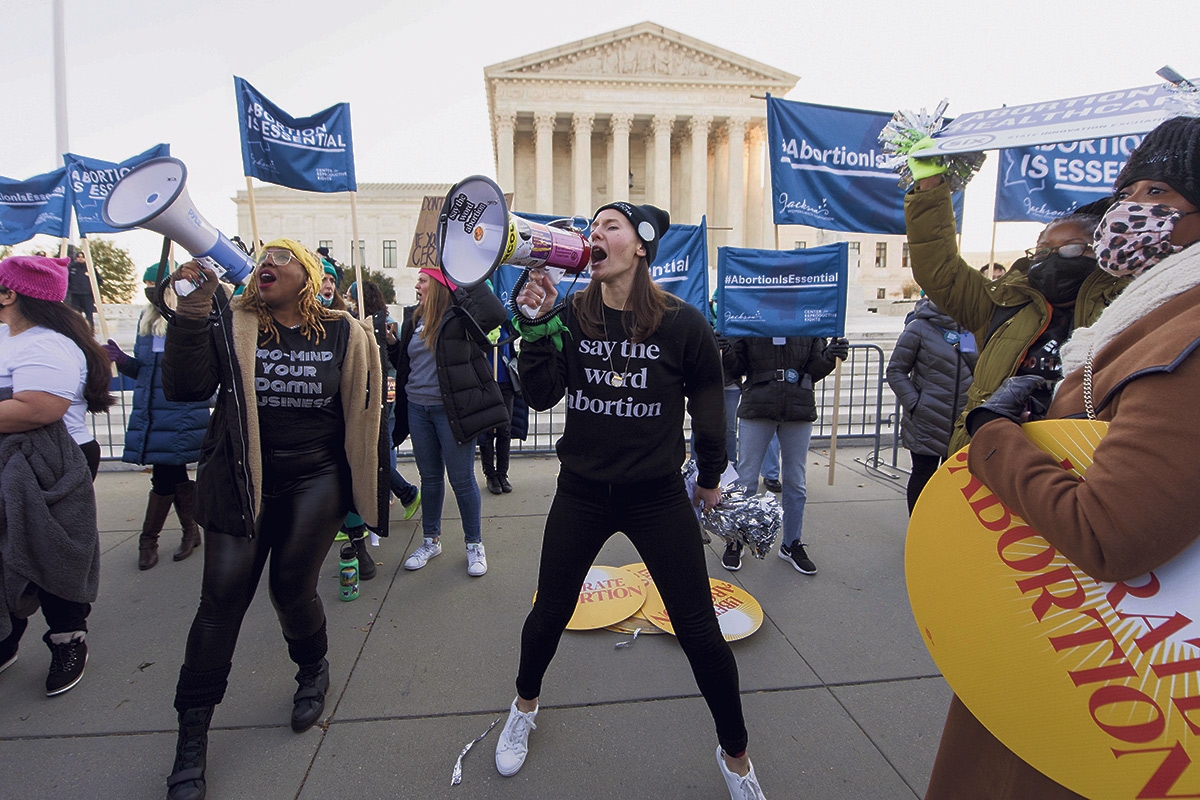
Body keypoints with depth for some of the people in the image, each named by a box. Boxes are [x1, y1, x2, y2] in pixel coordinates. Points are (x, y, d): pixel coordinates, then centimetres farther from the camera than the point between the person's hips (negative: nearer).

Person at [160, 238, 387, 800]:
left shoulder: (345, 335, -1)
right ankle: (192, 732, 19)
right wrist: (191, 316, -24)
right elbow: (185, 388, -13)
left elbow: (365, 415, 4)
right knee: (222, 596, 1)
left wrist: (366, 489, 6)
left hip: (317, 480, 0)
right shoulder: (231, 324, -1)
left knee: (292, 588, 4)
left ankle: (313, 672, 37)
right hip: (242, 481, 1)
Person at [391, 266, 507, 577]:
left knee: (462, 479, 3)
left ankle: (475, 545, 19)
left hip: (451, 409, -6)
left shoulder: (458, 316, -10)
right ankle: (431, 541, 32)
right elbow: (403, 362, 20)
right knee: (429, 477, 17)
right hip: (417, 408, 6)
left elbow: (495, 313, -29)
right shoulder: (413, 318, 11)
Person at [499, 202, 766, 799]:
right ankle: (524, 707, 47)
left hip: (657, 496, -1)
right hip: (581, 492, 2)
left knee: (699, 630, 4)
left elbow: (708, 402, 5)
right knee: (549, 613, 15)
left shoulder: (683, 323, -8)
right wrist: (538, 324, -20)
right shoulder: (570, 315, -2)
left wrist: (710, 475, 13)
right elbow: (540, 396, -9)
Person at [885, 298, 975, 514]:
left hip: (963, 425, 5)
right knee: (923, 476, 7)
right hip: (927, 425, -5)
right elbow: (896, 370, -6)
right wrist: (914, 403, -15)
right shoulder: (920, 328, -7)